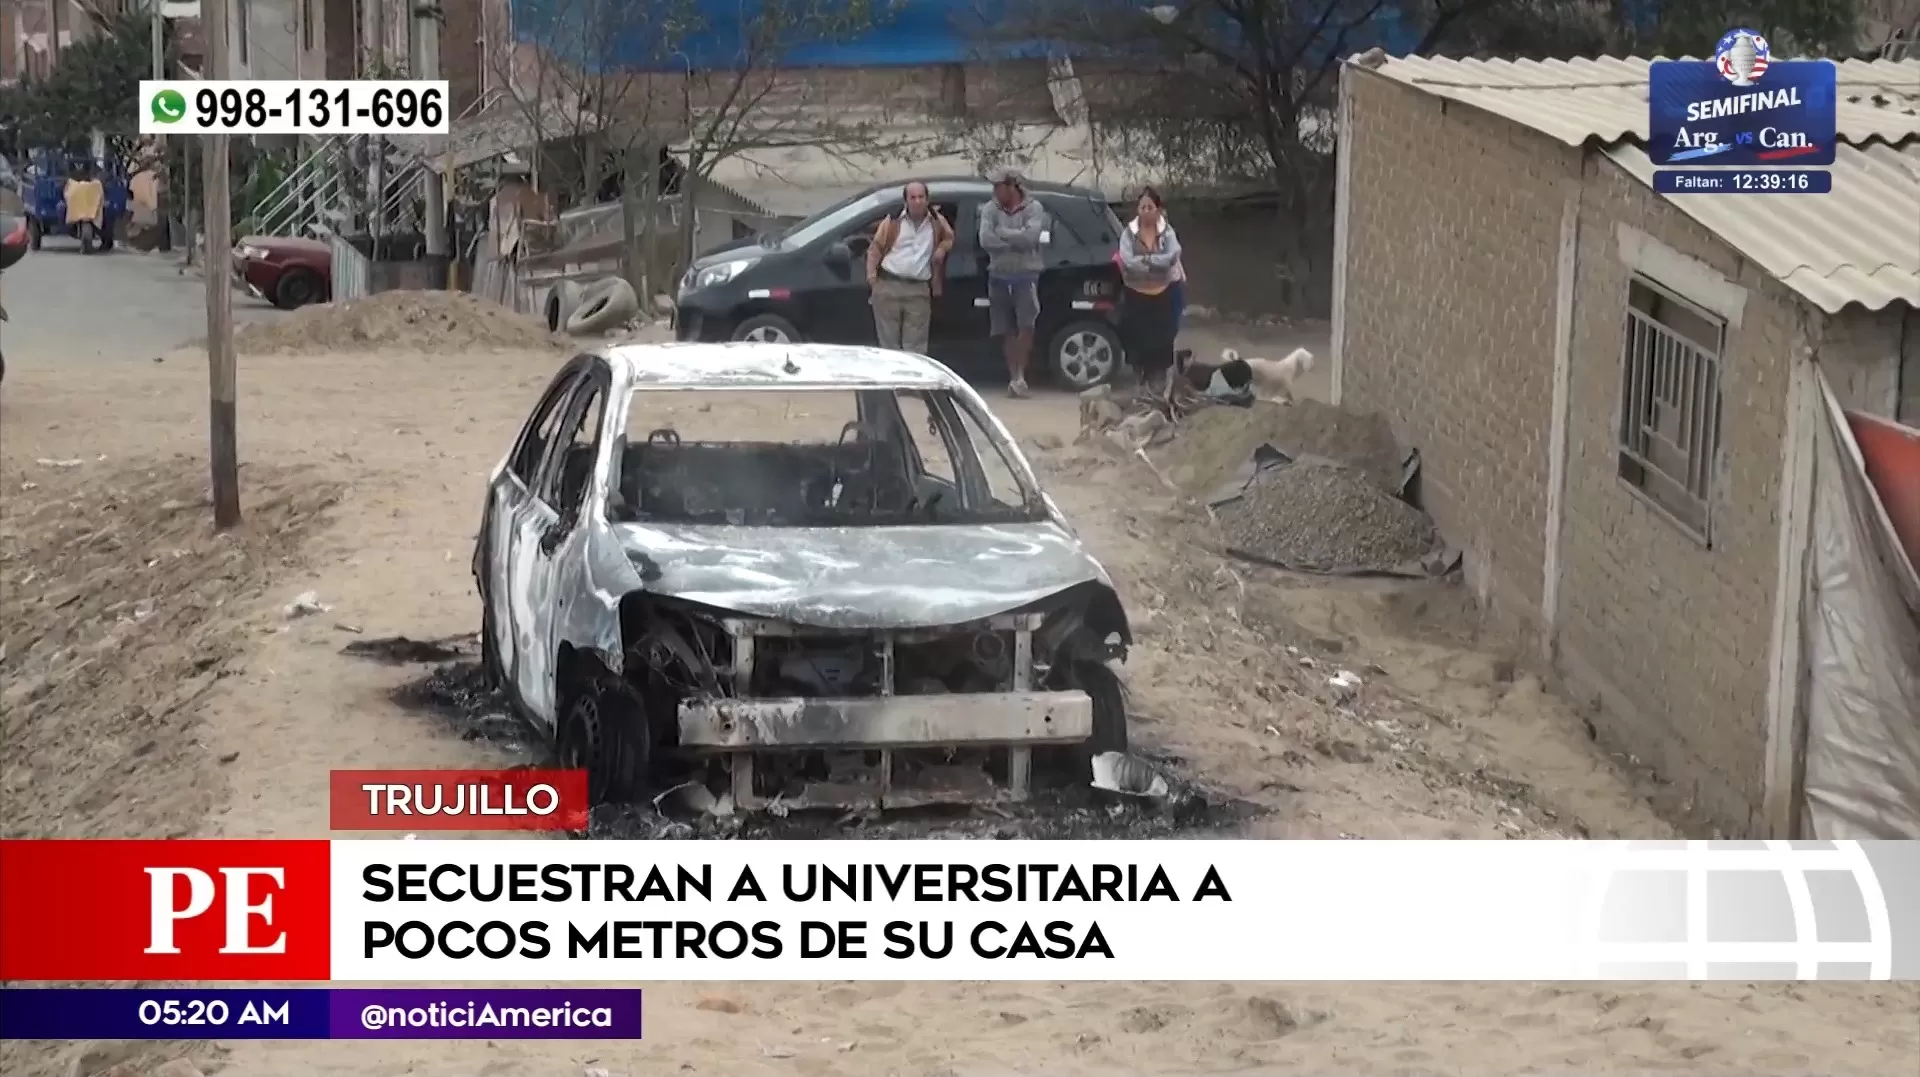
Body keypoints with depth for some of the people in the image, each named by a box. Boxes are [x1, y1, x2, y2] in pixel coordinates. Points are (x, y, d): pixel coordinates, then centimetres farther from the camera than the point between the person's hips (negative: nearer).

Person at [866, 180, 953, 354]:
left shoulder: (937, 222, 9)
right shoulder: (893, 221, 4)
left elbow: (949, 238, 28)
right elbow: (875, 248, 8)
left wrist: (943, 247, 6)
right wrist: (871, 274, -4)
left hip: (919, 290, 1)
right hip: (888, 287, -1)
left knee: (915, 348, -1)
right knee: (889, 343, 3)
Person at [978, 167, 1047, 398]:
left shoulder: (1033, 208, -2)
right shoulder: (990, 210, 5)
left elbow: (1031, 237, -18)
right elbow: (985, 240, -9)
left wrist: (1002, 232, -9)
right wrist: (1017, 241, -12)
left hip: (1025, 276, -3)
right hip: (999, 276, 3)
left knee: (1026, 325, -17)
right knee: (1006, 331, 6)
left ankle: (1019, 374, -9)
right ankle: (1014, 378, 13)